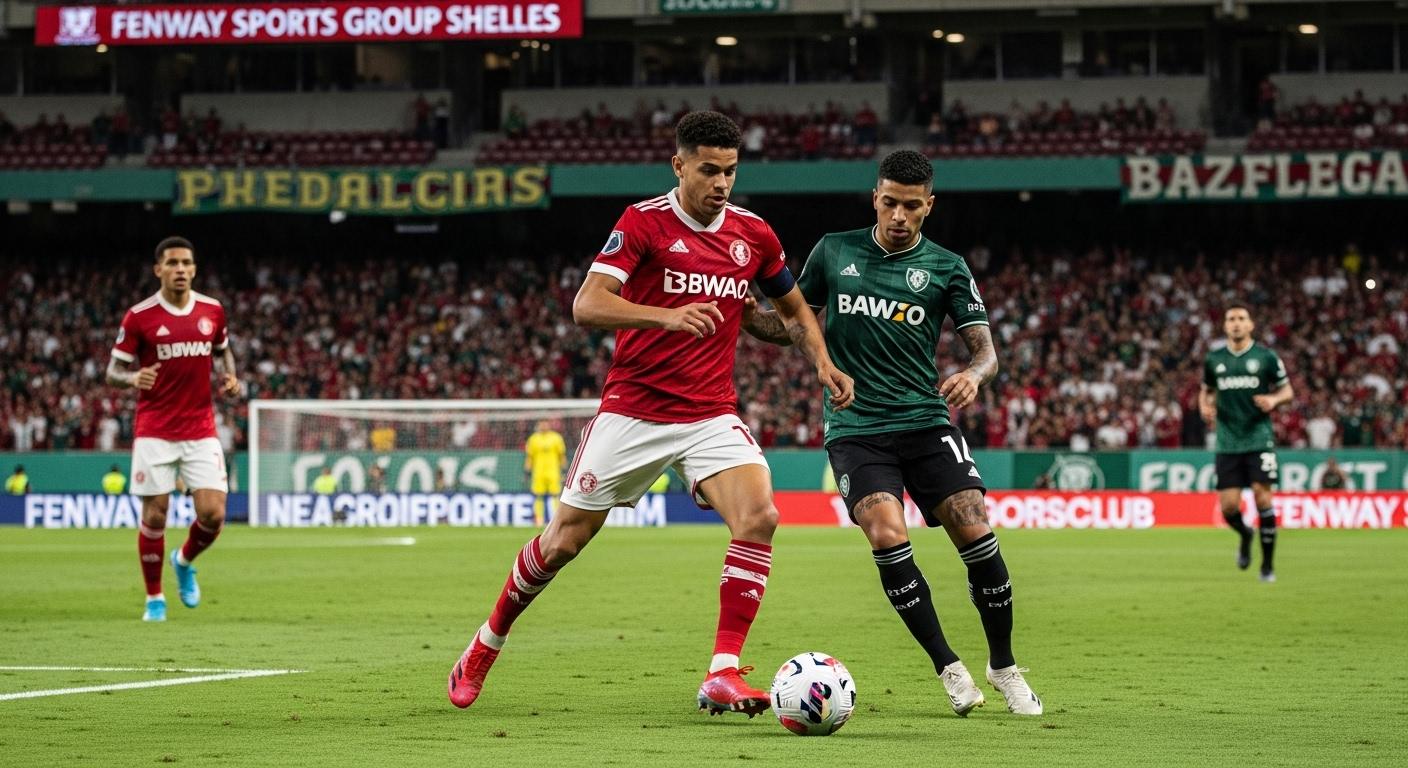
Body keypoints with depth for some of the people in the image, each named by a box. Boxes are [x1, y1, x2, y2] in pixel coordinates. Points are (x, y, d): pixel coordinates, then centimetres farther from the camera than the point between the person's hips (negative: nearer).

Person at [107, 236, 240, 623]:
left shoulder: (212, 311, 3)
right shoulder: (139, 316, -6)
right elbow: (113, 371, -1)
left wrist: (230, 377, 1)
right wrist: (133, 378, -24)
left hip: (201, 430, 2)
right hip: (154, 431, -2)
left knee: (212, 513, -7)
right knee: (154, 516, -1)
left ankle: (185, 562, 25)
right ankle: (154, 598, 17)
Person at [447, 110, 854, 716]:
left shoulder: (753, 234, 4)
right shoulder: (643, 222, -10)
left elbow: (794, 308, 22)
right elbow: (586, 306, -22)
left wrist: (822, 362, 3)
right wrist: (665, 316, -37)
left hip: (711, 415, 3)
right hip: (632, 410, -3)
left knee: (758, 517, -22)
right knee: (564, 539, 5)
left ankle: (722, 675, -20)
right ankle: (487, 644, 30)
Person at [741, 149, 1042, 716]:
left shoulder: (946, 268, 4)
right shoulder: (834, 252, 7)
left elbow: (984, 348, 1)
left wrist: (974, 375, -23)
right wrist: (743, 315, -4)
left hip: (926, 421, 0)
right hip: (855, 429, 0)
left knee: (975, 532, -13)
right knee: (887, 536, -22)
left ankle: (1004, 666, 7)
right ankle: (948, 669, -10)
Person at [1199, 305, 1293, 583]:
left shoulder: (1266, 357, 0)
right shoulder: (1214, 359, 8)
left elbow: (1287, 390, 7)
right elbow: (1206, 390, 21)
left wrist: (1274, 399, -14)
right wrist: (1205, 406, -1)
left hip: (1258, 438, -2)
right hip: (1227, 442, 2)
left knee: (1261, 495, -12)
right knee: (1228, 506, -5)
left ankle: (1267, 564, 1)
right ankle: (1245, 535, 31)